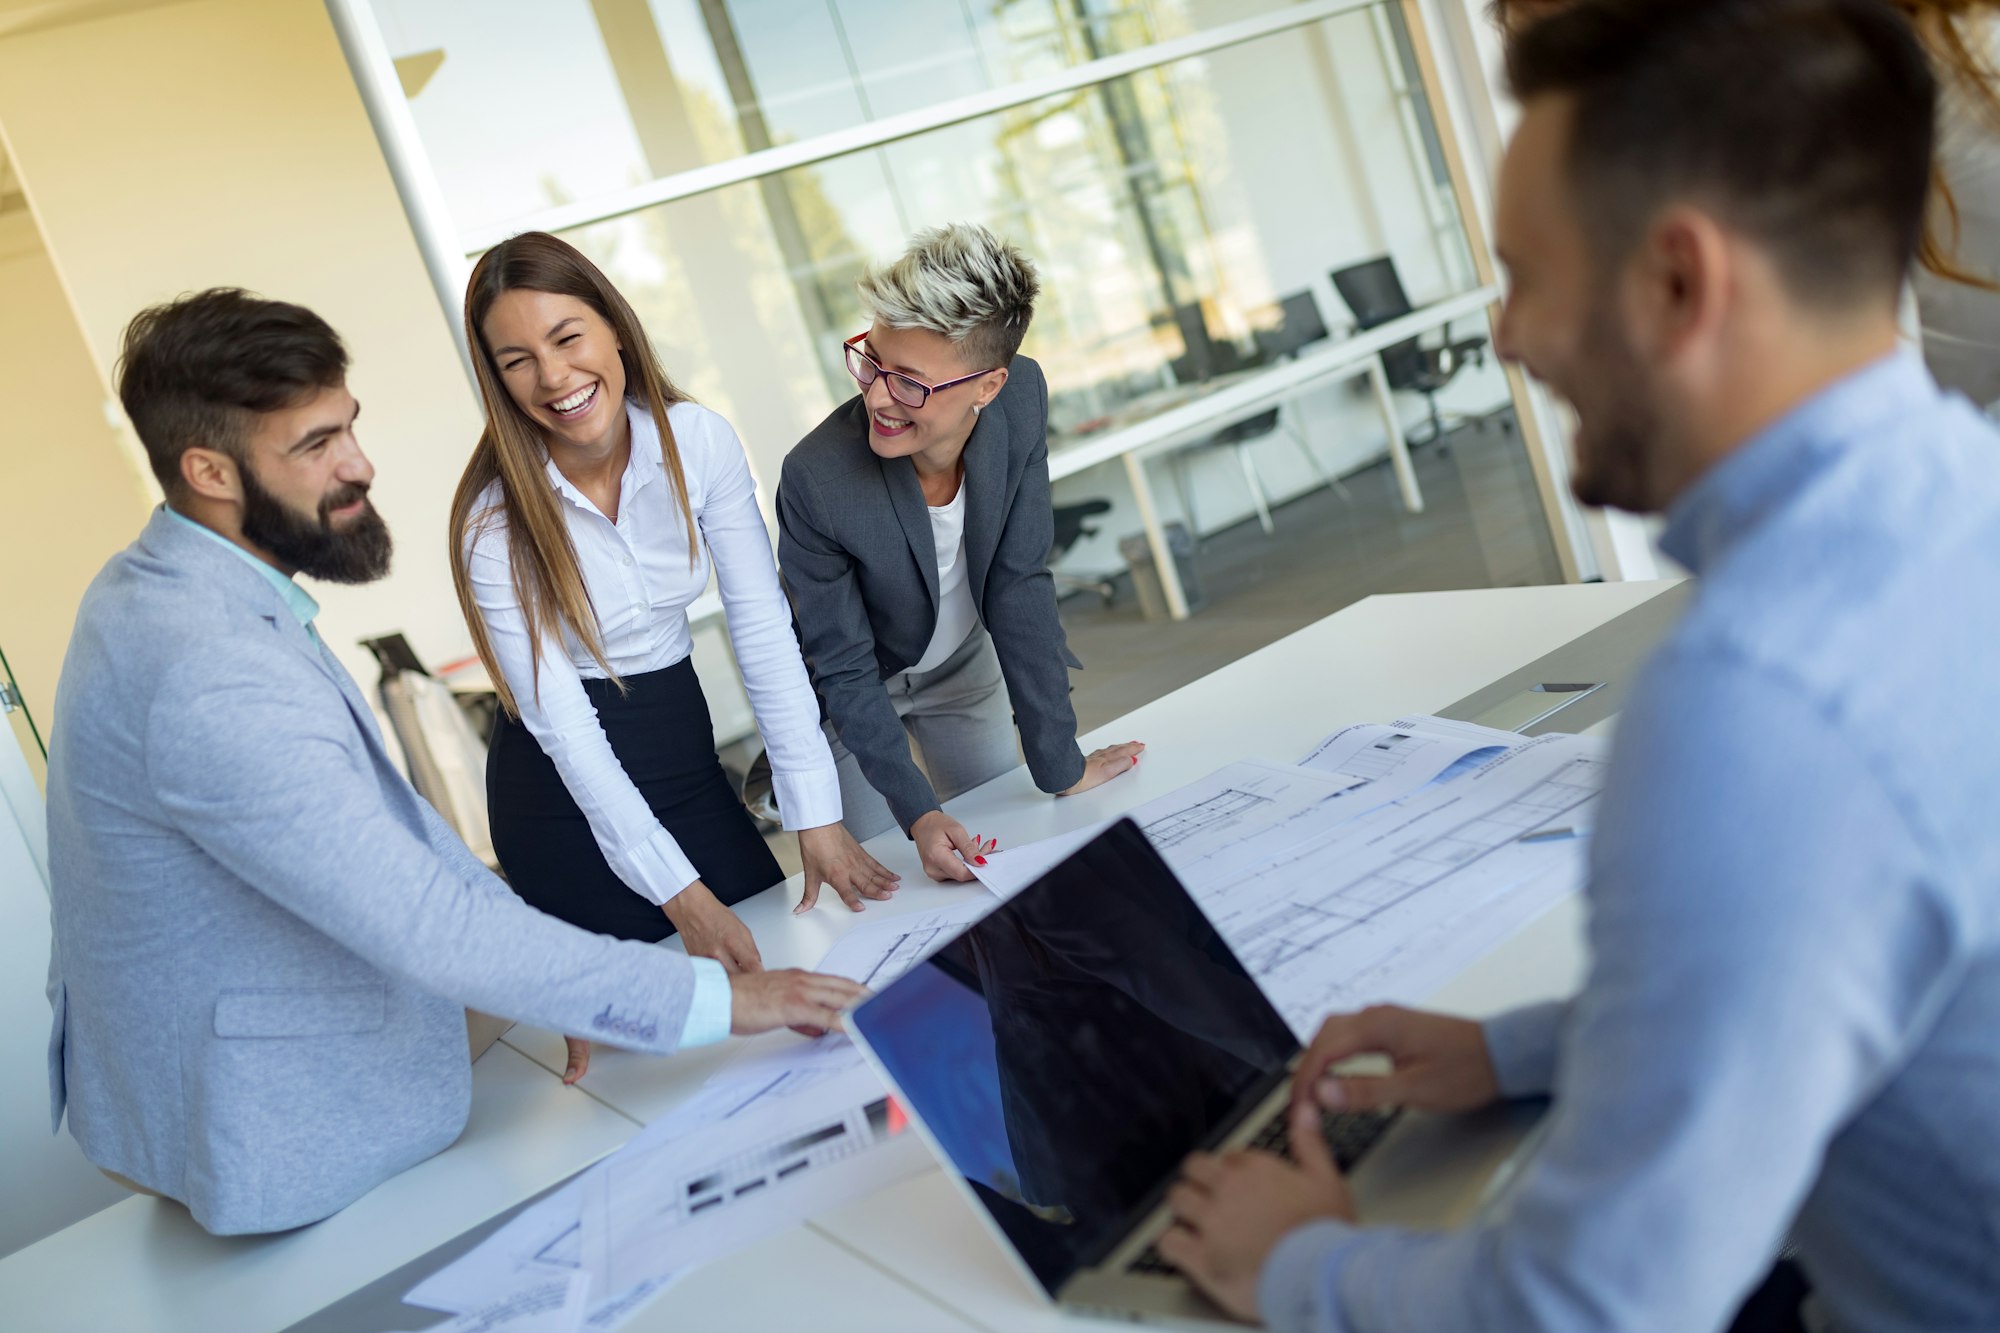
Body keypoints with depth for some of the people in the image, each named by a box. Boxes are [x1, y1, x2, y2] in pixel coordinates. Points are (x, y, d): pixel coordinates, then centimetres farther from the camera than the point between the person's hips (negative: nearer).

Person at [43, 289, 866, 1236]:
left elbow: (374, 803, 6)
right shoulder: (206, 677, -33)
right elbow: (426, 924, -35)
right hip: (273, 1147, -9)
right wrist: (713, 999, -29)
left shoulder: (165, 588, 2)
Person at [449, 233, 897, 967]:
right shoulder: (494, 521, -20)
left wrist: (816, 817, -19)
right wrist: (680, 895, -25)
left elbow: (764, 630, -13)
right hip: (566, 794, -3)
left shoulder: (699, 441, -12)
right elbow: (565, 728, -21)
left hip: (685, 752, 4)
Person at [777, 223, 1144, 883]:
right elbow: (845, 671, -25)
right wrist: (917, 813, -33)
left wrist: (1058, 762, -16)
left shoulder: (1020, 397, -28)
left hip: (962, 663, 4)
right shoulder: (816, 477, -37)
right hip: (849, 691, -3)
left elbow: (1019, 586, -19)